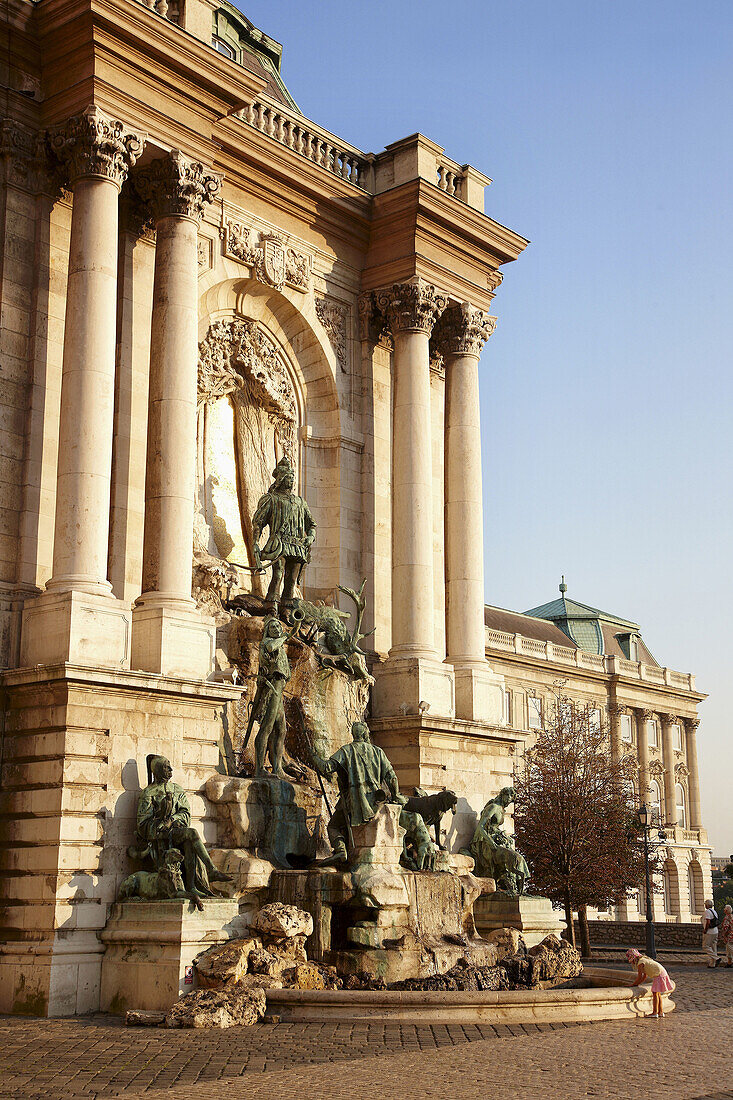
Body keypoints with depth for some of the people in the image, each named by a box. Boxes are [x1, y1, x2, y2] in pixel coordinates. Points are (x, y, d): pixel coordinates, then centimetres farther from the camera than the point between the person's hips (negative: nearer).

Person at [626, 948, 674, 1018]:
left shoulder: (640, 963, -10)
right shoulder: (644, 959, 20)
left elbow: (639, 977, -9)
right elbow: (645, 976, 23)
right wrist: (637, 983, 18)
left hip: (659, 975, -10)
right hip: (663, 973, 10)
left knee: (655, 993, -8)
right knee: (658, 994, 15)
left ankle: (655, 1013, -9)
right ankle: (661, 1012, 17)